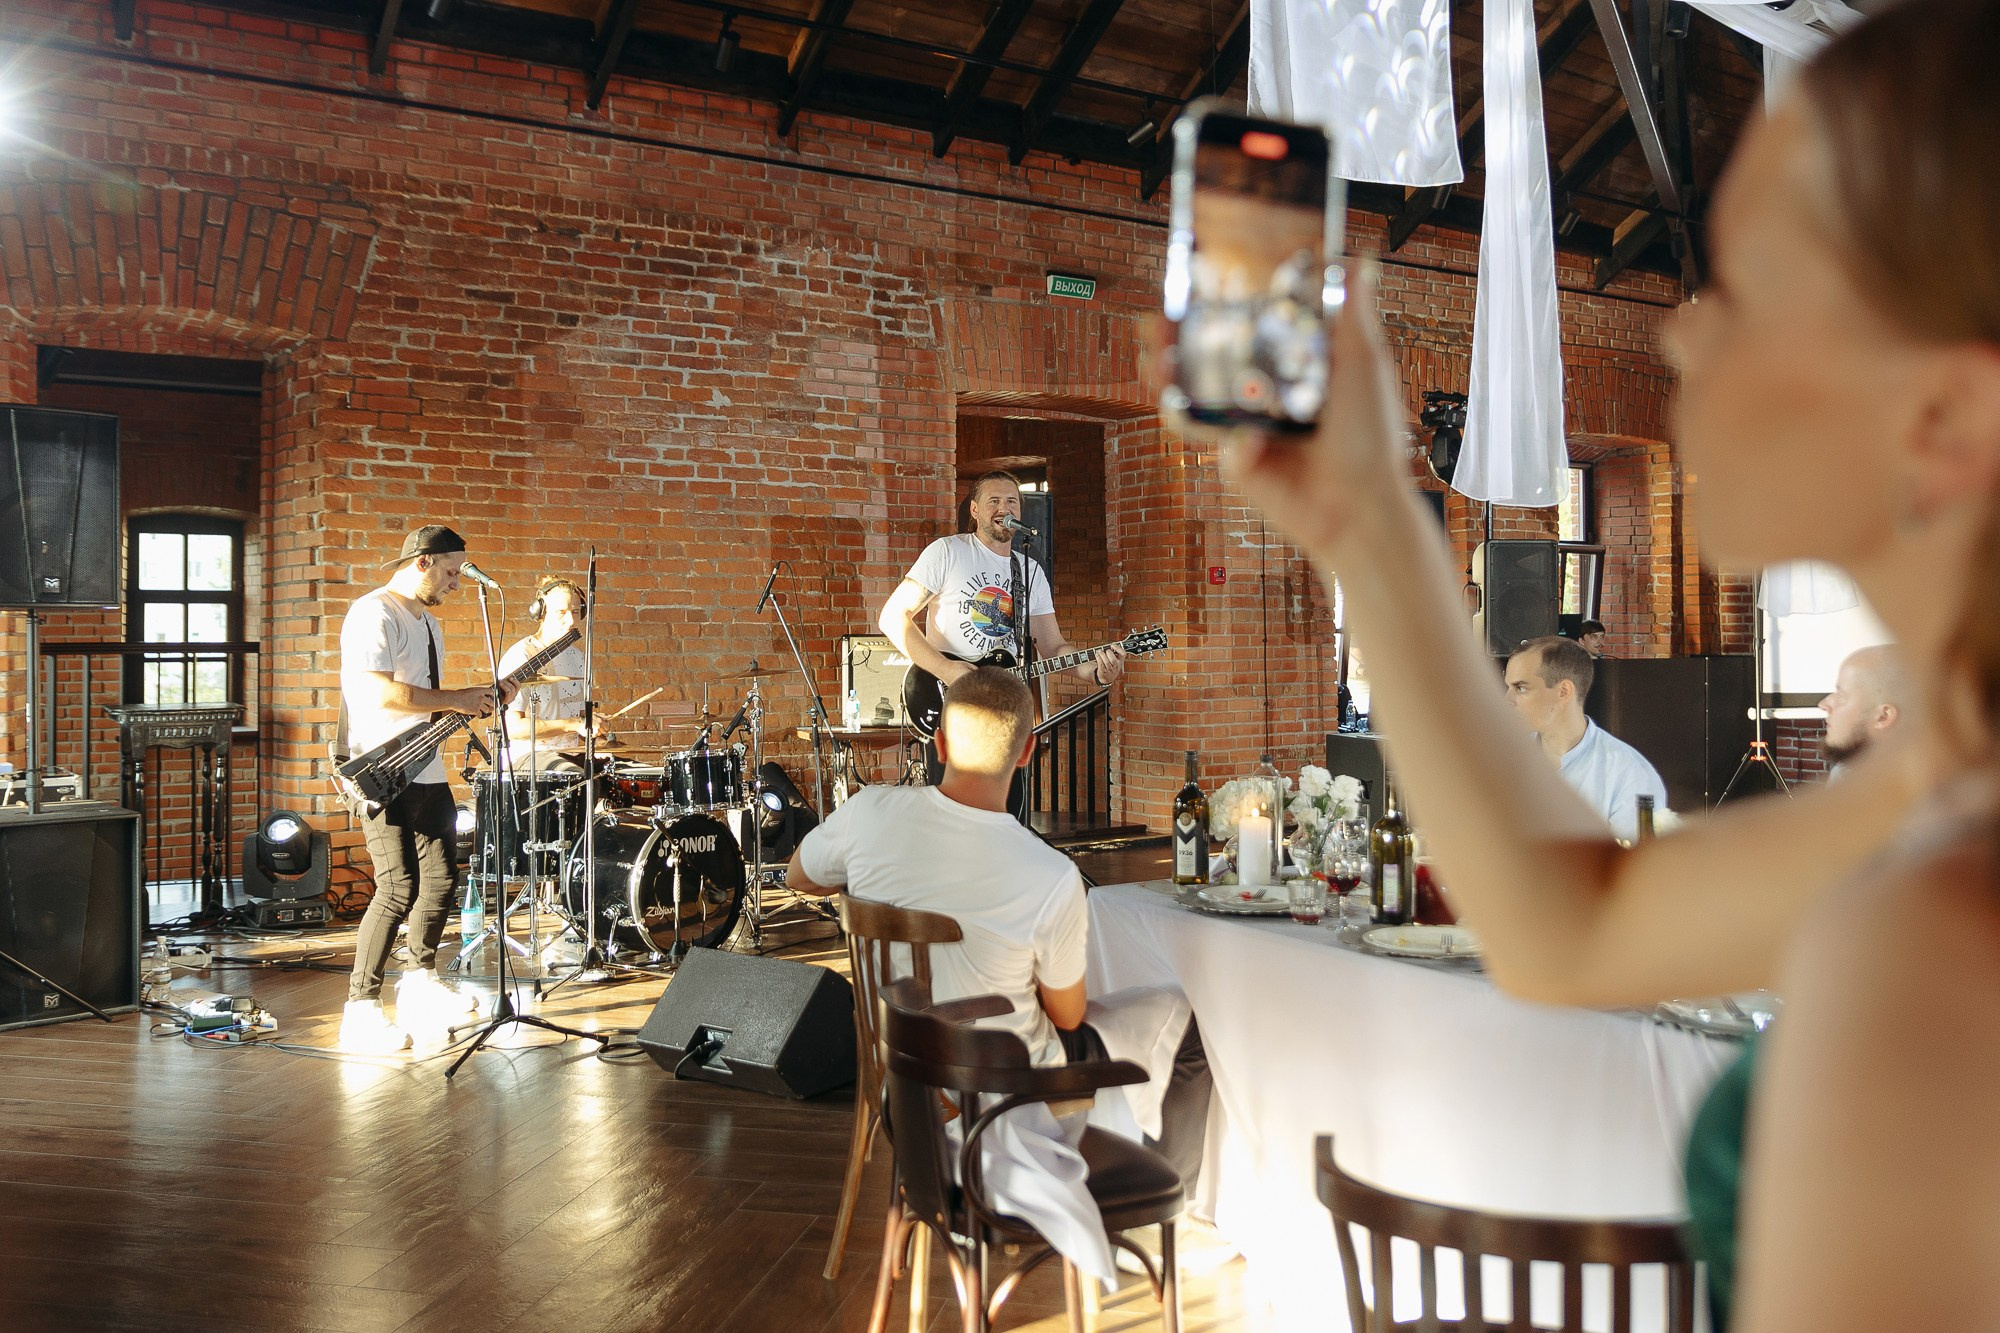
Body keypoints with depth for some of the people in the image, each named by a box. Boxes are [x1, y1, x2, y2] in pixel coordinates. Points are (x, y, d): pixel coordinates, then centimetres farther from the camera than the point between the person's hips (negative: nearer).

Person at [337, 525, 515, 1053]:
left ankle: (420, 981, 32)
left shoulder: (427, 622, 19)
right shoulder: (374, 613, -12)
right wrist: (456, 700, -18)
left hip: (427, 773, 10)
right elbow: (380, 693, -25)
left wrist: (476, 700, 10)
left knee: (441, 880, 15)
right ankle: (361, 1009, -5)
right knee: (400, 888, -14)